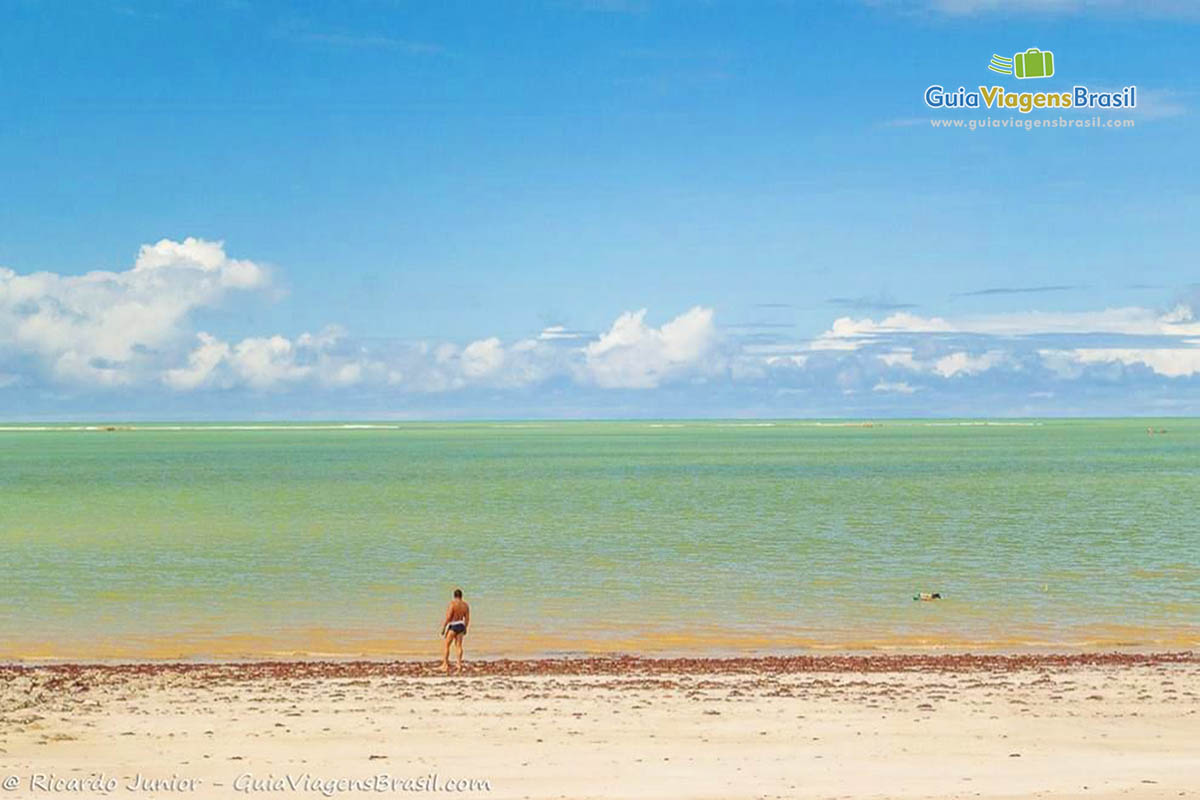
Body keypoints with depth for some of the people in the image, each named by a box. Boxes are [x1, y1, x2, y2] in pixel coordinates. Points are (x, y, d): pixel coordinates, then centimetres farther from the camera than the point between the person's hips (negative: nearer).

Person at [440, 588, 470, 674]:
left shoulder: (452, 604, -16)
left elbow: (448, 617, -18)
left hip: (452, 627, -6)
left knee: (446, 645, 2)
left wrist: (443, 628, -12)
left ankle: (445, 664, -4)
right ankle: (459, 663, 1)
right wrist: (465, 628, 17)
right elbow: (467, 618, 5)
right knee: (458, 645, 10)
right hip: (461, 626, 6)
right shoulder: (465, 605, 2)